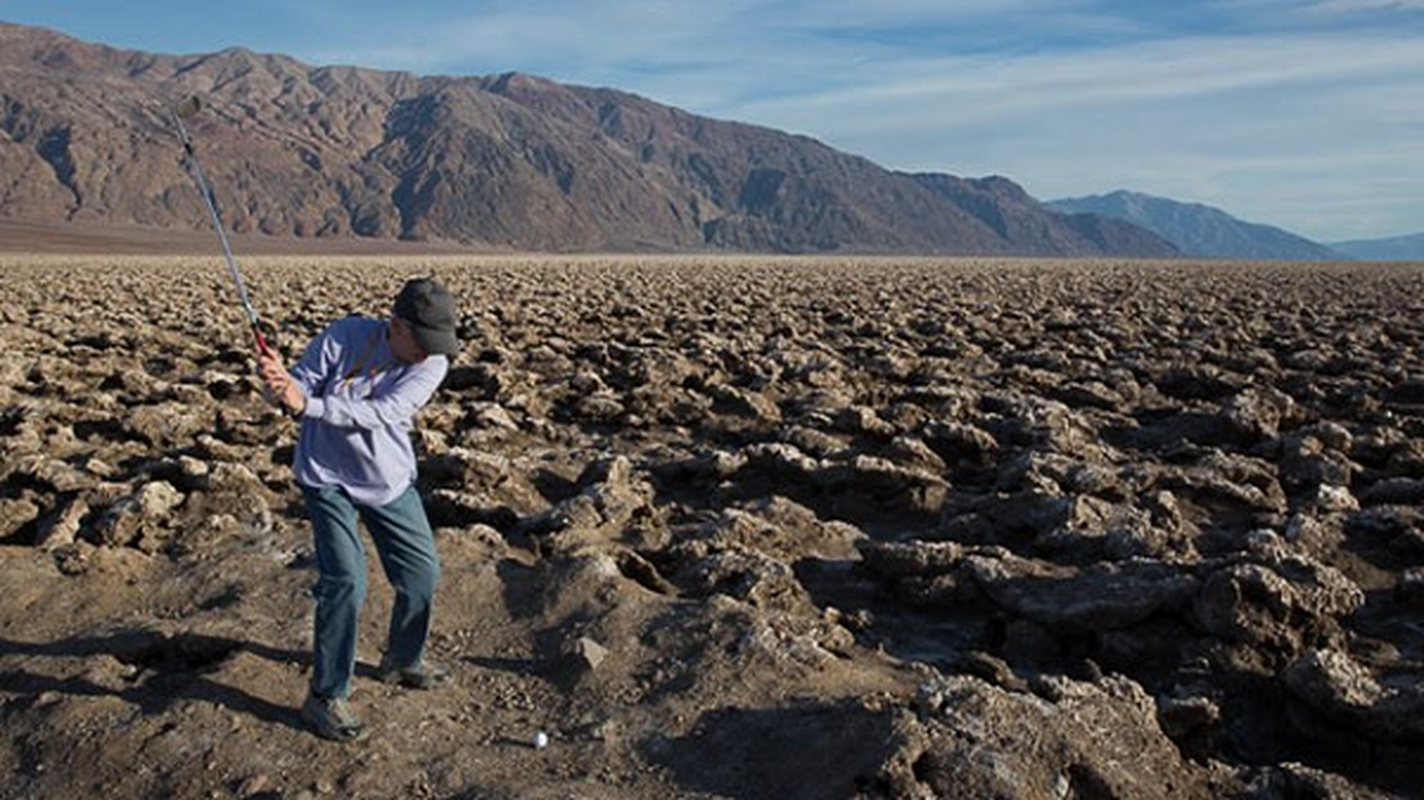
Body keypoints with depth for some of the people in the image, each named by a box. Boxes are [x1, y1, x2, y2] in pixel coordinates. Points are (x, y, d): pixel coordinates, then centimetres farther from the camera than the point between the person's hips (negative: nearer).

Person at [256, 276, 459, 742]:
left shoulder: (432, 365, -17)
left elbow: (380, 414, -30)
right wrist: (277, 379, -37)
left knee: (422, 571, 10)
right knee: (346, 580, -15)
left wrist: (307, 405, -41)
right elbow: (298, 390, -13)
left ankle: (403, 661, 36)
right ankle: (326, 697, 1)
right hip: (328, 477, -3)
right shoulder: (344, 337, -19)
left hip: (390, 480, 4)